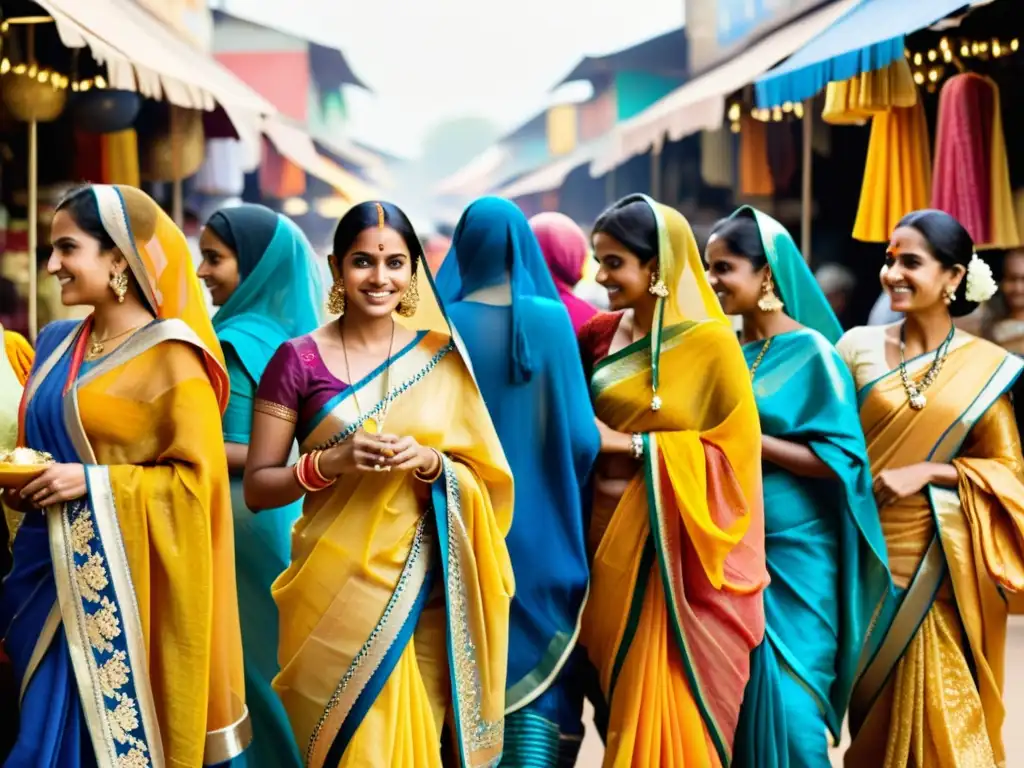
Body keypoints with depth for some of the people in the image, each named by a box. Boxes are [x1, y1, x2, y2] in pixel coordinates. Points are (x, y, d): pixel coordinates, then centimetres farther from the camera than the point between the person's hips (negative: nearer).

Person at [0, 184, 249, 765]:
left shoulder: (170, 358, -10)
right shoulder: (56, 344, 11)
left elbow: (198, 478, -13)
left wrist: (94, 482, -17)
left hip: (118, 580, -7)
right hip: (47, 570, 7)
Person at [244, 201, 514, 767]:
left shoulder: (440, 358, 5)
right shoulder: (298, 360, -2)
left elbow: (482, 480, 6)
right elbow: (257, 487, -2)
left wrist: (429, 462, -13)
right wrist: (332, 461, -17)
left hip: (425, 590, 2)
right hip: (337, 590, -2)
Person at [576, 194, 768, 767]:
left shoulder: (712, 344, -10)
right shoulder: (600, 335, 6)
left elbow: (732, 452, -12)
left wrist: (630, 444, -15)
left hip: (672, 546, -5)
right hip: (608, 533, 5)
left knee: (669, 698, 0)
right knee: (620, 691, 13)